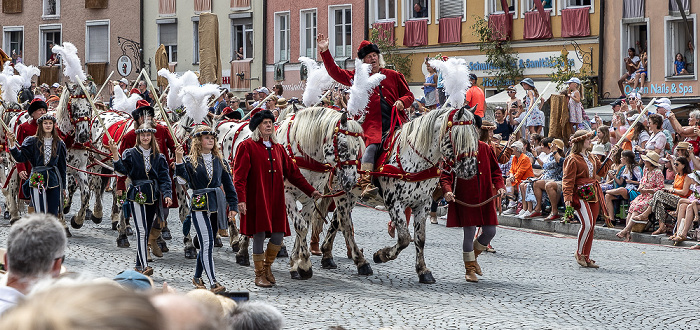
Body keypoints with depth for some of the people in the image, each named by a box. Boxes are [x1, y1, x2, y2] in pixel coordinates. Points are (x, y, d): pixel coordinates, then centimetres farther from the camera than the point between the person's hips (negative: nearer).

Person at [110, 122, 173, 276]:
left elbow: (164, 177, 6)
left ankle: (139, 265, 19)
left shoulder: (158, 157, 10)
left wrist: (167, 194, -8)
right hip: (137, 195, -4)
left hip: (153, 197, 4)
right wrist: (115, 155, -24)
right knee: (142, 231, -14)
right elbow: (122, 171, -12)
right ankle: (144, 266, -21)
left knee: (147, 231, 9)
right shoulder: (130, 154, 1)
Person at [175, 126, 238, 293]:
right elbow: (183, 175, -21)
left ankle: (197, 277, 29)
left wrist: (233, 206, 7)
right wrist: (179, 160, -37)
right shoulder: (191, 160, -1)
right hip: (200, 205, -5)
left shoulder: (219, 160, 11)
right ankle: (213, 283, -14)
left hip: (217, 206, 5)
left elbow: (228, 184, 12)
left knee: (207, 244, 13)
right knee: (207, 243, -12)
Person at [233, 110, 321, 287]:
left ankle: (267, 266, 27)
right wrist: (241, 199, -20)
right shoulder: (247, 146, -3)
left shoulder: (278, 148, 14)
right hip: (256, 199, -5)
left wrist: (311, 191, 13)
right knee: (259, 236, -3)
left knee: (278, 236, 2)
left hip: (276, 199, 5)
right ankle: (259, 275, 11)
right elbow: (239, 175, -9)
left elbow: (292, 172, 18)